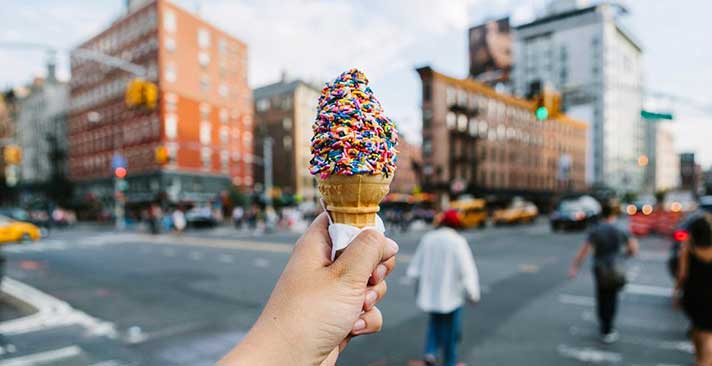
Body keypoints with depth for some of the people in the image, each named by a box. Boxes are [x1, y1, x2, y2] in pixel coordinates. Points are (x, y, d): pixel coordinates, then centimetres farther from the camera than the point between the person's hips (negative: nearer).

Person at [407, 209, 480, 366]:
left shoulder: (427, 238, -1)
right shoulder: (457, 241, -15)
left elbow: (416, 265, 5)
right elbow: (467, 269, -17)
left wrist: (419, 284, 19)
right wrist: (473, 294, -8)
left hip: (430, 292, 4)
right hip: (451, 293, -4)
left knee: (435, 322, 24)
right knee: (450, 328, 14)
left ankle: (430, 352, 8)